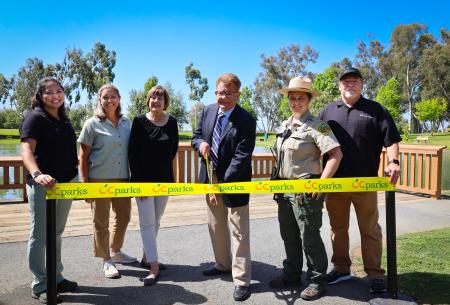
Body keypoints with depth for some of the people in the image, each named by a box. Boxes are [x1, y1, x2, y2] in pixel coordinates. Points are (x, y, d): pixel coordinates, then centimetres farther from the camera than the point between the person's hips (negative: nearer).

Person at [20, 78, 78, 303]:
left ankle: (56, 278, 30)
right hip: (43, 184, -7)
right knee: (40, 235, 3)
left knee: (56, 233, 17)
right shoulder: (35, 118, -10)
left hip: (67, 182, 7)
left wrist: (76, 178, 17)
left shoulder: (64, 120, 12)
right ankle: (39, 285, 15)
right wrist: (37, 174, -40)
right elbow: (26, 151, -23)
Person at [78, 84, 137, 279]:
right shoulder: (92, 124, -6)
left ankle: (115, 252, 36)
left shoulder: (127, 124, 6)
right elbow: (83, 157, -5)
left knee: (123, 217, 15)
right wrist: (85, 184, -8)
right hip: (99, 180, -4)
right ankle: (106, 261, 21)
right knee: (101, 222, 6)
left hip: (123, 179, 5)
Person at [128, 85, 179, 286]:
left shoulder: (172, 122, 1)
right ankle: (154, 267, 0)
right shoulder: (140, 121, -7)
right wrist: (138, 180, -13)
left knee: (156, 221, 12)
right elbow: (132, 152, -9)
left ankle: (146, 256, 29)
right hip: (143, 178, -3)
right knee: (147, 222, -4)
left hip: (164, 178, 4)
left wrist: (163, 167, 9)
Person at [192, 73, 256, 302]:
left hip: (234, 182, -6)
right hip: (210, 178, 6)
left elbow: (242, 156, -22)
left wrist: (223, 184, -27)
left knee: (239, 232, 1)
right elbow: (196, 136, 13)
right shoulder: (207, 111, 1)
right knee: (216, 226, 20)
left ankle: (241, 280, 12)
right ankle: (223, 264, 40)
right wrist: (201, 144, -13)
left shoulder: (246, 120, -17)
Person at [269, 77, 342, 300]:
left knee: (309, 236, 1)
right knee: (288, 235, 17)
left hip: (306, 190, -8)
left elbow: (336, 154, -19)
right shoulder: (284, 125, 12)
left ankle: (317, 281, 19)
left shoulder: (316, 126, -11)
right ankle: (292, 275, 33)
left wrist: (321, 182, -22)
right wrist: (278, 182, 15)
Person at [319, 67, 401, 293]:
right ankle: (341, 268, 27)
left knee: (369, 230, 6)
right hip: (334, 182, 3)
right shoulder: (328, 112, 11)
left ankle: (375, 274, 17)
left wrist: (393, 161, -16)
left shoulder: (375, 110, 4)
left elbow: (390, 139, -1)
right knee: (337, 228, 13)